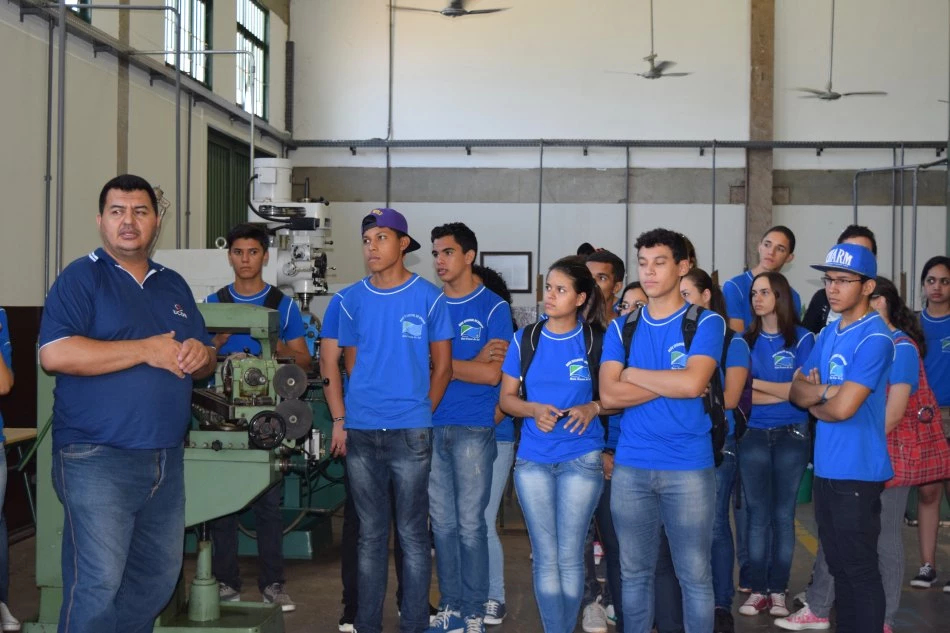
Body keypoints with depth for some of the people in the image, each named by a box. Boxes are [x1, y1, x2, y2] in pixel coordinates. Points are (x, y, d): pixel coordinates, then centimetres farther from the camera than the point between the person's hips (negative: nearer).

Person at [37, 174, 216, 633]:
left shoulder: (174, 285, 16)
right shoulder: (81, 277, -4)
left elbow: (204, 360, 21)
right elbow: (55, 354, -19)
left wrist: (199, 355, -5)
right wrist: (145, 350, -16)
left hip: (167, 457, 7)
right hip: (97, 458, -7)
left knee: (159, 576, 13)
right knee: (97, 583, -7)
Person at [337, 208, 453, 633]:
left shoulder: (429, 298, -1)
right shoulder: (352, 300, 6)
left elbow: (442, 367, 4)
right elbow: (352, 364, 13)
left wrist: (419, 414, 3)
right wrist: (354, 413, 8)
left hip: (410, 434, -2)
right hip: (361, 432, 3)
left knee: (412, 533, 2)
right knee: (371, 532, 10)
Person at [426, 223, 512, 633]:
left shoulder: (493, 307, -3)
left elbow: (493, 374, -12)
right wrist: (472, 362, -7)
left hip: (473, 429, -4)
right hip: (431, 427, 4)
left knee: (470, 525, 1)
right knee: (442, 523, 10)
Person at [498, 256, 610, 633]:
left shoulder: (596, 340, -2)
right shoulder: (525, 338, 3)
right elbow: (506, 397, 6)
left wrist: (592, 408, -18)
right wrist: (534, 409, -14)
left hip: (581, 459, -2)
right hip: (533, 460, 2)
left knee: (570, 557, 3)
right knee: (545, 557, 4)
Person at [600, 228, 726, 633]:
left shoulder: (706, 322, -2)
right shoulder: (622, 327, 7)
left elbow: (693, 383, -18)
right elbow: (610, 394, -5)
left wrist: (634, 374, -6)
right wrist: (673, 384, -10)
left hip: (688, 467, -3)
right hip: (630, 466, 3)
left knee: (694, 575, 4)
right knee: (634, 572, 12)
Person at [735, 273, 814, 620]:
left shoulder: (802, 339, -2)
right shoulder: (746, 340, 5)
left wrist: (754, 383, -9)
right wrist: (782, 392, -12)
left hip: (792, 435, -2)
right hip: (753, 435, 2)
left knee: (783, 514, 5)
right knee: (758, 514, 4)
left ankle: (778, 590, 12)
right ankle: (758, 589, 9)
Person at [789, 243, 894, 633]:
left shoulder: (874, 338, -16)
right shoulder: (828, 334, 11)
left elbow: (843, 408, -21)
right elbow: (797, 390, 9)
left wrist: (814, 404, -1)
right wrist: (823, 390, -11)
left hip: (857, 471, -8)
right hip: (825, 467, 8)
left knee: (859, 569, 0)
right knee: (837, 564, 16)